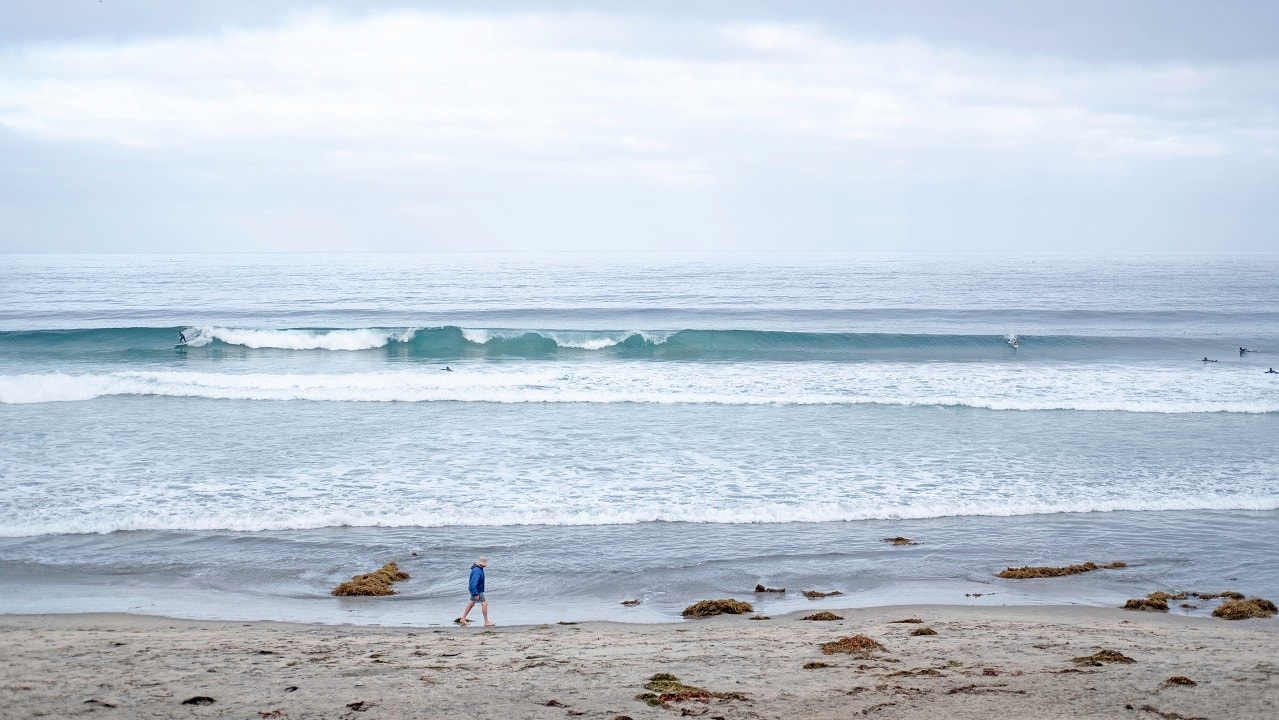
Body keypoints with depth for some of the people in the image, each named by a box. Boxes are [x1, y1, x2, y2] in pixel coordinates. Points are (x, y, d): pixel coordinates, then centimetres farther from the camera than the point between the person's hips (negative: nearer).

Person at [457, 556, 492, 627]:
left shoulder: (479, 568, 3)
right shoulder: (477, 571, -29)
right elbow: (473, 583, -33)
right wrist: (476, 594, -31)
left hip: (476, 589, 10)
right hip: (476, 590, -10)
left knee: (472, 603, 20)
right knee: (484, 604, -7)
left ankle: (463, 619, 30)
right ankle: (486, 622, -2)